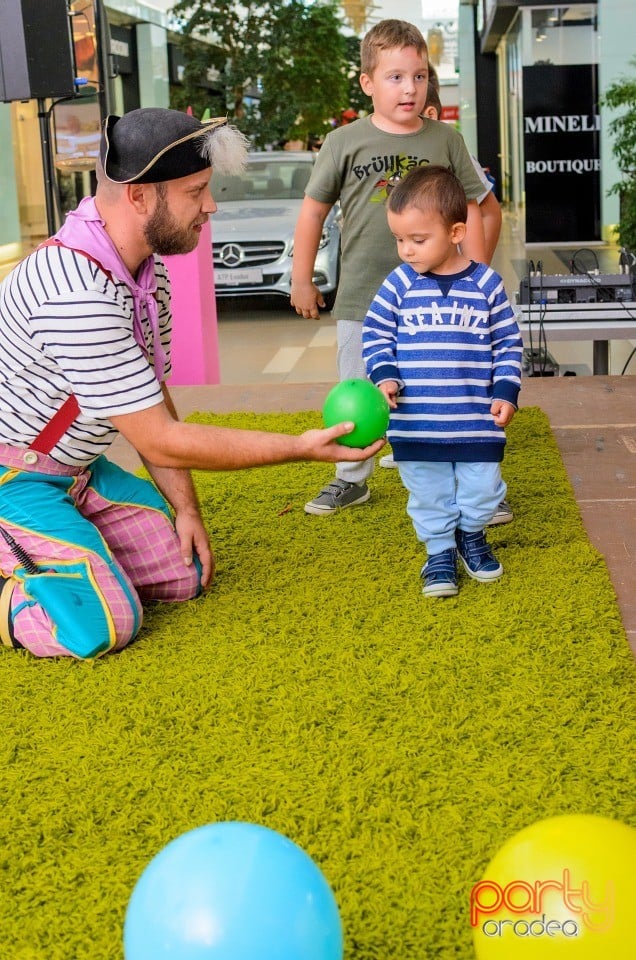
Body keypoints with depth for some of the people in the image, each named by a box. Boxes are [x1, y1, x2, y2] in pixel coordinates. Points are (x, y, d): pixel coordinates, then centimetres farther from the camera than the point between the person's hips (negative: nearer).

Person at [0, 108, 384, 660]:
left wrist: (185, 507, 4)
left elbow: (152, 400, 9)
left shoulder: (147, 267, 0)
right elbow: (161, 441, -27)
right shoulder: (77, 297, -32)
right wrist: (302, 448, -22)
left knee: (185, 574, 4)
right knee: (103, 624, -23)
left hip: (78, 468, 9)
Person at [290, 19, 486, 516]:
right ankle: (352, 480, 31)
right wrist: (302, 280, 7)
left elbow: (469, 212, 6)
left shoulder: (446, 140, 1)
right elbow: (314, 210, 6)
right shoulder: (345, 142, -2)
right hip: (362, 297, 1)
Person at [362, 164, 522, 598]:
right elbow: (375, 335, 3)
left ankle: (472, 536, 38)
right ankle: (440, 552, 32)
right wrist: (384, 377, -12)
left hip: (478, 422, 0)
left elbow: (508, 343, 3)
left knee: (481, 490, 10)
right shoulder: (399, 285, -3)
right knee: (429, 496, 12)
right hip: (415, 426, 1)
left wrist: (506, 392, -5)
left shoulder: (487, 285, -3)